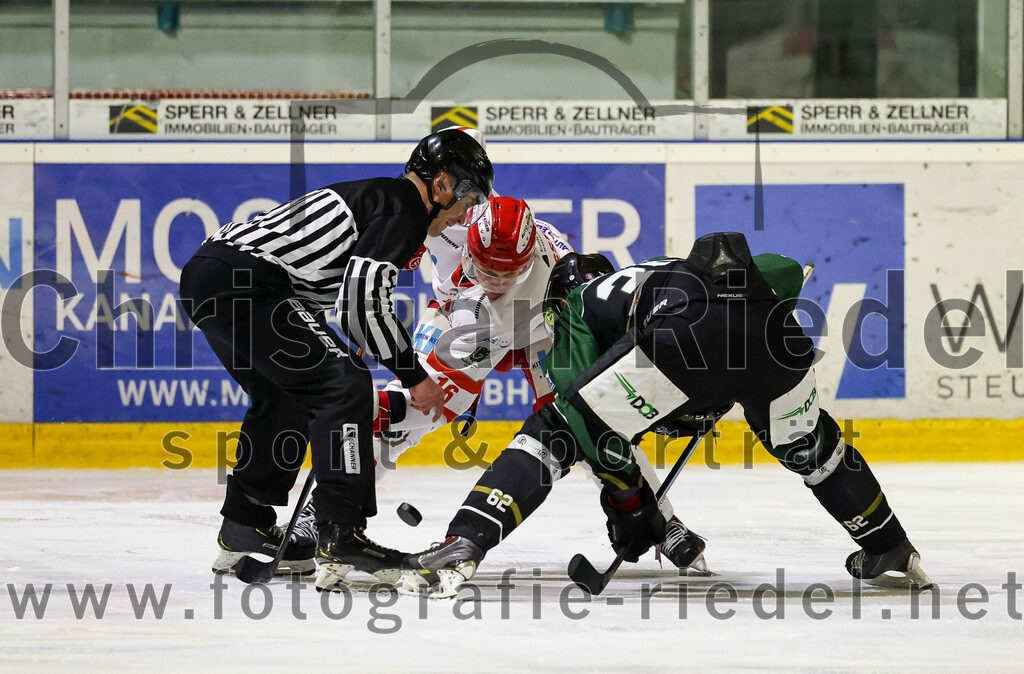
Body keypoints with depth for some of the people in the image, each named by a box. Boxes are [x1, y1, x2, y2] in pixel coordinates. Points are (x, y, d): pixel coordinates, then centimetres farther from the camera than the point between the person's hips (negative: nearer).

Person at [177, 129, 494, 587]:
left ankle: (243, 531, 35)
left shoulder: (374, 196, 25)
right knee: (344, 385, -12)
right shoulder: (404, 208, -6)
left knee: (282, 398, 27)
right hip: (243, 283, -11)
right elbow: (364, 300, -15)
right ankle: (339, 538, -18)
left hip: (206, 272, 11)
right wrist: (413, 376, -6)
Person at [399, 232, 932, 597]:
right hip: (773, 329, 5)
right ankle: (892, 552, 47)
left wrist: (627, 497, 25)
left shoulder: (576, 304, 33)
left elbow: (585, 409, 17)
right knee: (808, 447, 36)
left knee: (552, 432, 4)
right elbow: (787, 272, 40)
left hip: (684, 333, -5)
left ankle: (463, 546, -14)